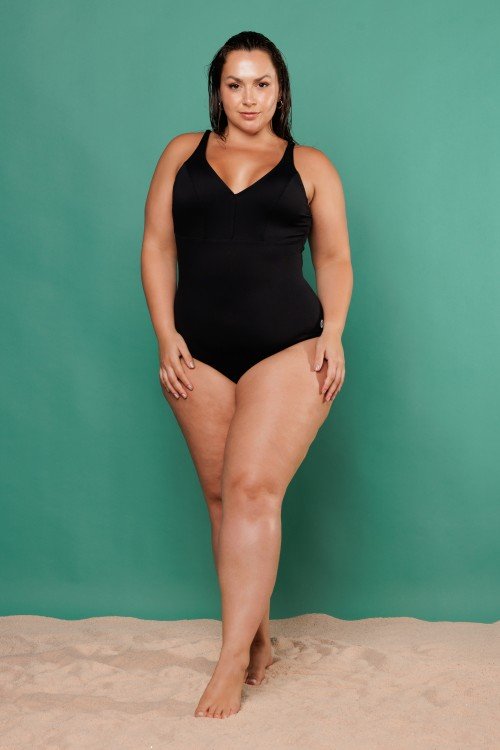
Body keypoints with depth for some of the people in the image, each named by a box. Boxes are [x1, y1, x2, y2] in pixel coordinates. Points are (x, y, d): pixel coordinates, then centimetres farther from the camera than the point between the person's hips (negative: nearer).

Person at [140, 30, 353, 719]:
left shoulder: (310, 166, 13)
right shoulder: (182, 154, 15)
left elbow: (335, 259, 11)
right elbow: (157, 248, 10)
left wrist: (332, 334, -6)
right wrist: (166, 336, -1)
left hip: (288, 349, -2)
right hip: (200, 355, 3)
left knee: (253, 488, -14)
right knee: (221, 496, 3)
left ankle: (233, 661, -8)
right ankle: (258, 637, 17)